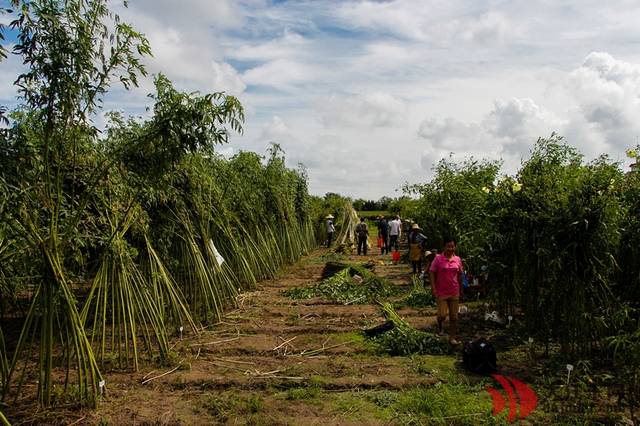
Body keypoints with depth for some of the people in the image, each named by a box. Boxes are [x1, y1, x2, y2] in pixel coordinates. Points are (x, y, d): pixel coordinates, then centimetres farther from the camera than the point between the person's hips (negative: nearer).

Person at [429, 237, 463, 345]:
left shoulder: (458, 259, 3)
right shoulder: (438, 259, -7)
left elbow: (459, 275, 12)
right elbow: (432, 272, -5)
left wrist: (461, 289, 15)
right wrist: (433, 287, -13)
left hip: (454, 292, 3)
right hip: (441, 292, -3)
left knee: (454, 316, 7)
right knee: (442, 314, -7)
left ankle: (452, 337, 21)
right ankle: (440, 324, 27)